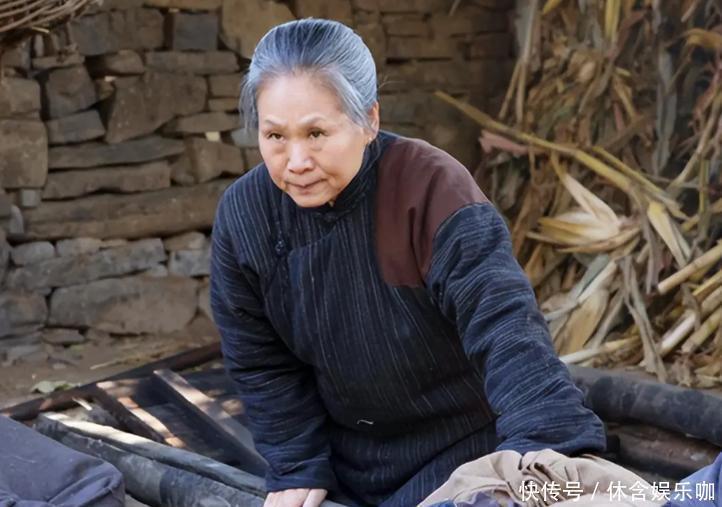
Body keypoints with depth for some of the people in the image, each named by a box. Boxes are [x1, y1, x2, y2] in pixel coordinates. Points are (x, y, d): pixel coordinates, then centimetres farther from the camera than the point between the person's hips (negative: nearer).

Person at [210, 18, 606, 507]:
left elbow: (503, 321, -39)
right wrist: (297, 468, -7)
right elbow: (261, 364, -3)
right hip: (344, 454, 5)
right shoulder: (243, 213, -13)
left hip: (459, 446, -4)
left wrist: (557, 446, -52)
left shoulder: (431, 187, -28)